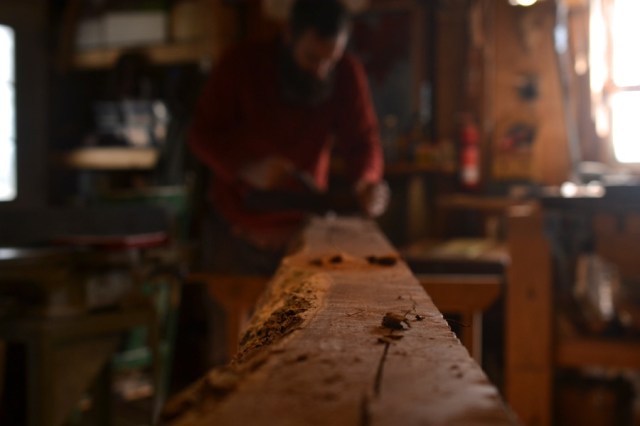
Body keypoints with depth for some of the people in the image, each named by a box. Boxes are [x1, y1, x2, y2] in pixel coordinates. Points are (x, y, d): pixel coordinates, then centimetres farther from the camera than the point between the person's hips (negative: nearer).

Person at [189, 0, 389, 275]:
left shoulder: (347, 74, -7)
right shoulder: (241, 64, -13)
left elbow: (362, 139, -7)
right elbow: (202, 134, -10)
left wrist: (368, 182, -30)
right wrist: (248, 169, -28)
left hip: (304, 227, 1)